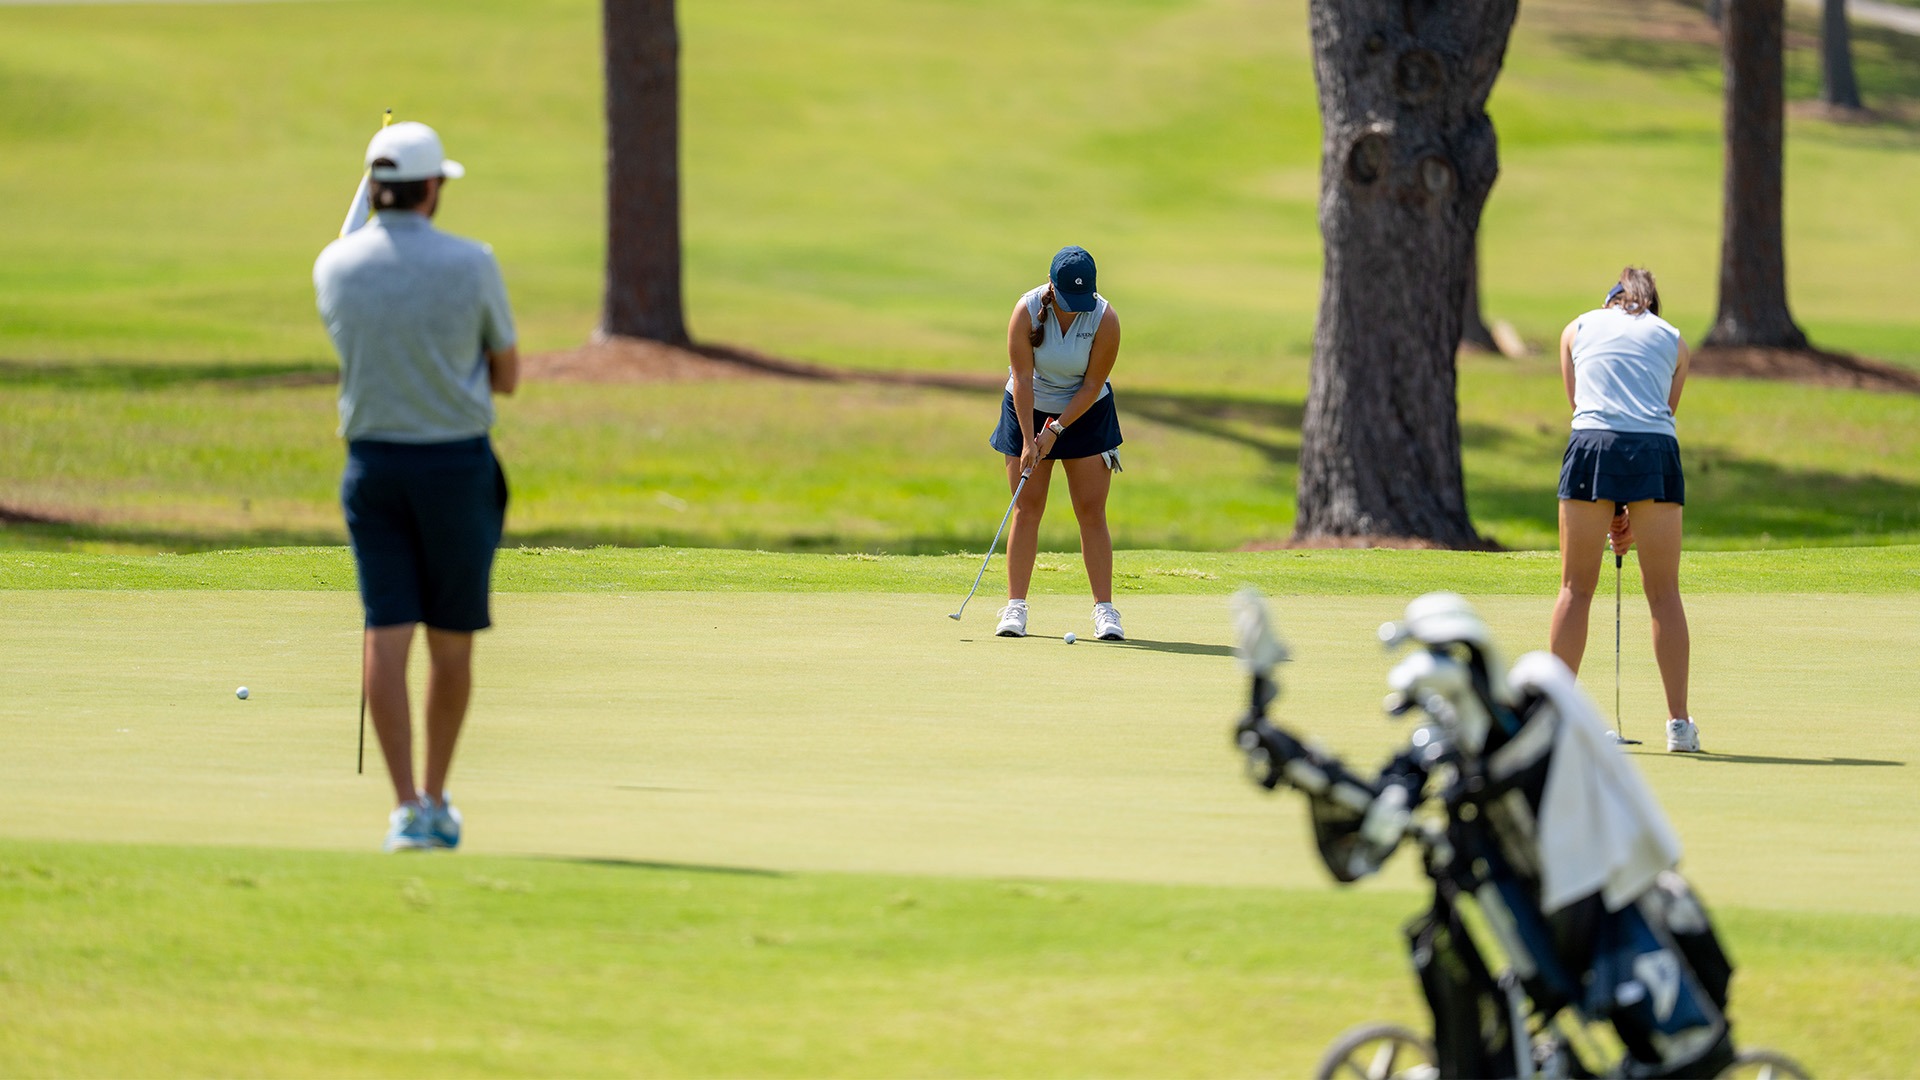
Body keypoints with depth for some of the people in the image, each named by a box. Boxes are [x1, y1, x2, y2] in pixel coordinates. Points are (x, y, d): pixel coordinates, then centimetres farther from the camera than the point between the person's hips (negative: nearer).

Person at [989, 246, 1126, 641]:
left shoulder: (1104, 319, -21)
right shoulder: (1027, 311, -21)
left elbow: (1092, 386, -15)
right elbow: (1022, 378, -19)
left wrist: (1056, 430, -17)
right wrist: (1028, 439, -22)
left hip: (1085, 415, 0)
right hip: (1029, 411, 0)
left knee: (1092, 511, -5)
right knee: (1027, 508, -4)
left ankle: (1104, 609, -5)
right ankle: (1015, 607, -1)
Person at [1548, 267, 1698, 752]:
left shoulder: (1578, 329, 22)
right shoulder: (1673, 339, 22)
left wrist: (1610, 512, 20)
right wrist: (1633, 516, 18)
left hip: (1592, 445, 0)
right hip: (1656, 451, 0)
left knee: (1576, 588, 7)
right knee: (1664, 591, 6)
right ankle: (1679, 722, 4)